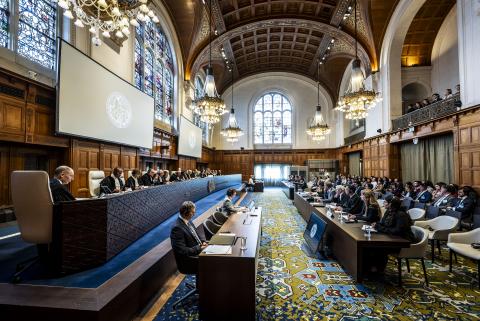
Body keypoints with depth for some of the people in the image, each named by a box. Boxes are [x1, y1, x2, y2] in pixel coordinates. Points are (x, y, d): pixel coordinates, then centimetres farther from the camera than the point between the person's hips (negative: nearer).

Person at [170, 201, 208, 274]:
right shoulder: (177, 228, -23)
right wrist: (199, 248, -21)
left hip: (199, 250, 9)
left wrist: (203, 241, -1)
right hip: (189, 262, -8)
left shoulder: (188, 221, 3)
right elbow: (182, 250, -25)